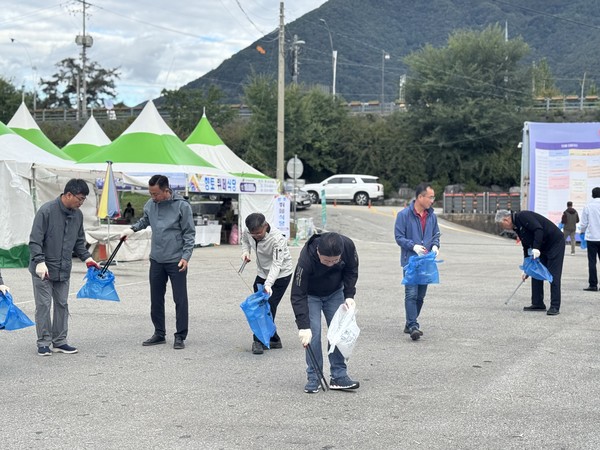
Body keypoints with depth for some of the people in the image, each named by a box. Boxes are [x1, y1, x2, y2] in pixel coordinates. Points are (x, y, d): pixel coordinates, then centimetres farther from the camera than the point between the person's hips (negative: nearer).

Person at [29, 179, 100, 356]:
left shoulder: (78, 215, 5)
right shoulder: (47, 211, -16)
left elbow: (79, 241, 16)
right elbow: (35, 240, -17)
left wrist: (86, 257, 3)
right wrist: (40, 261, -25)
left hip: (63, 270, 6)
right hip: (44, 270, -6)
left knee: (62, 305, 9)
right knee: (44, 305, -2)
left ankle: (59, 341, 18)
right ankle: (43, 343, 7)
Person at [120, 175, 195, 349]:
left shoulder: (182, 206, -10)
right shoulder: (150, 205, 3)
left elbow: (189, 233, -8)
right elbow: (144, 220, 24)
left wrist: (186, 256, -15)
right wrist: (132, 229, 7)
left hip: (176, 261, -5)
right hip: (156, 260, 5)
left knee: (180, 300, -1)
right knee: (156, 299, 11)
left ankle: (180, 337, 7)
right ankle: (159, 334, 23)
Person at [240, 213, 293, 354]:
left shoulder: (277, 239, -32)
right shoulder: (248, 232, -15)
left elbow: (277, 264, -37)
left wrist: (268, 284, -50)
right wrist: (245, 251, -11)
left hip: (280, 275, -6)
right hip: (262, 273, 7)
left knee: (269, 306, -13)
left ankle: (259, 340, -5)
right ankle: (274, 340, 15)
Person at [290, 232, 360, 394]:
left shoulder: (348, 246, -30)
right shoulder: (306, 259, -40)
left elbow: (351, 271, -7)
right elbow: (298, 295, -34)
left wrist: (349, 295, -18)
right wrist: (303, 326, -38)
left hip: (335, 292, 3)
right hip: (311, 294, -3)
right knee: (313, 333, -13)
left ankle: (339, 376, 4)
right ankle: (313, 378, -3)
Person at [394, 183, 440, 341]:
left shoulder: (432, 216, 7)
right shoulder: (404, 215, -9)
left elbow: (436, 234, 18)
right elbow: (399, 236, -8)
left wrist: (435, 245, -3)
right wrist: (413, 246, -21)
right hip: (410, 261, -6)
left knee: (420, 295, 11)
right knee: (411, 294, -13)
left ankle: (410, 324, 24)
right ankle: (413, 326, -16)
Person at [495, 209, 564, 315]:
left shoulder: (522, 216, -18)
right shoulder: (517, 227, 11)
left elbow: (539, 229, -29)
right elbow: (526, 247, 16)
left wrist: (536, 248, -32)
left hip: (555, 242, -10)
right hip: (543, 248, 10)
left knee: (553, 276, -10)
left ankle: (555, 307, -8)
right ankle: (538, 304, 14)